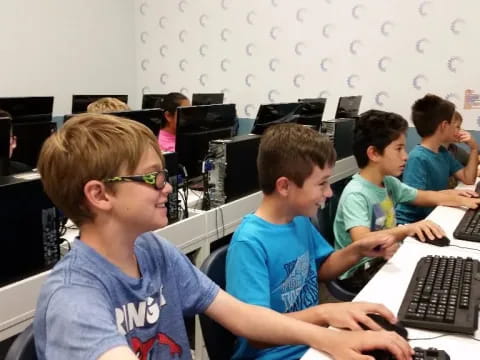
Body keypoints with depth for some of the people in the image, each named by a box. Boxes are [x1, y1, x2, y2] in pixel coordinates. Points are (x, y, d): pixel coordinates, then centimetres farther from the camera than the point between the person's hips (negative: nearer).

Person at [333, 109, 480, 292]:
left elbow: (427, 196, 16)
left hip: (384, 258, 8)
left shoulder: (389, 182, 1)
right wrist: (407, 229, -50)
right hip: (359, 272, -8)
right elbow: (362, 242, -40)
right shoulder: (355, 195, -26)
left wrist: (464, 200, 4)